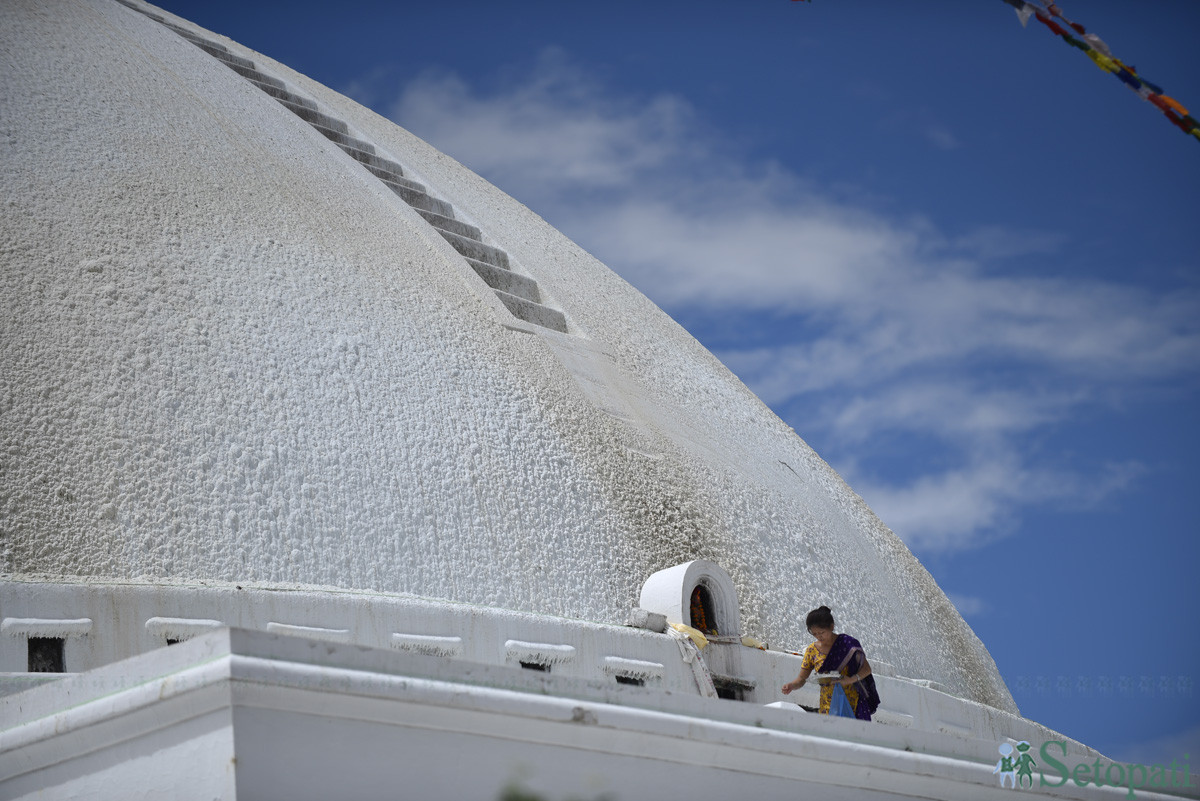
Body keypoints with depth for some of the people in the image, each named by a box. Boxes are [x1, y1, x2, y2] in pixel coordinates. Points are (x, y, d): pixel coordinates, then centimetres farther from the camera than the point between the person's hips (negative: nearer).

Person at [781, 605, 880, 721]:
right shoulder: (811, 651, 3)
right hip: (827, 706, 3)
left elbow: (866, 669, -3)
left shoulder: (847, 643, -7)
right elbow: (801, 680, 6)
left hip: (852, 703, -3)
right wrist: (791, 686, -16)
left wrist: (851, 679, -22)